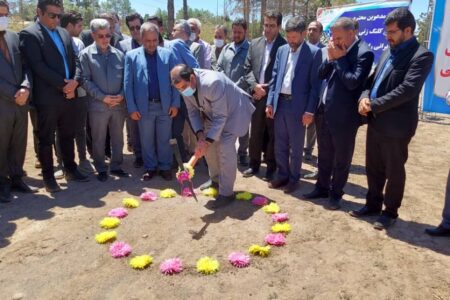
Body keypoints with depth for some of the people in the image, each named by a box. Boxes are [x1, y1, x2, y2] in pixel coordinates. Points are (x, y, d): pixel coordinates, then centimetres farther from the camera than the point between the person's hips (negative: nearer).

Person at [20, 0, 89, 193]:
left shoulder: (64, 33, 15)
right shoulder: (29, 34, -6)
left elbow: (75, 60, 11)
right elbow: (38, 66, -15)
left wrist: (75, 81, -8)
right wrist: (63, 85, -15)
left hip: (69, 95, 6)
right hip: (47, 98, -6)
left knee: (68, 136, 16)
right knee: (46, 139, 5)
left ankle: (70, 169, 29)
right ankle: (48, 177, 16)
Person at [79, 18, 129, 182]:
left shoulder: (119, 54, 7)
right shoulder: (86, 54, -2)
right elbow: (86, 80, -7)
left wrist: (121, 95, -8)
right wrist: (103, 97, -14)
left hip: (119, 104, 3)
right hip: (98, 105, -3)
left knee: (117, 137, 12)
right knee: (98, 139, 7)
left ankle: (116, 166, 26)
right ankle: (101, 169, 22)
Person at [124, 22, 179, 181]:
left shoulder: (168, 54, 3)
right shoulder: (131, 56, 0)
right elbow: (128, 84, -1)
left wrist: (175, 103, -3)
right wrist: (132, 108, -6)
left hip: (165, 105, 0)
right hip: (144, 106, 0)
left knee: (164, 139, 10)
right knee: (147, 140, 11)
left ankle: (165, 167, 24)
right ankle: (150, 168, 26)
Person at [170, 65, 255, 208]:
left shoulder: (212, 83, -38)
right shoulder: (185, 85, -15)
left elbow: (220, 117, -34)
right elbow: (193, 112, -5)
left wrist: (207, 141, -33)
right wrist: (200, 135, -18)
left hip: (232, 111, -7)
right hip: (211, 114, 7)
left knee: (225, 148, -16)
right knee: (210, 146, 9)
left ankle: (226, 193, -5)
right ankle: (216, 179, 32)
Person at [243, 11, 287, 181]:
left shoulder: (285, 46, -6)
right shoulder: (255, 44, 10)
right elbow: (248, 68, 8)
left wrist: (267, 89, -12)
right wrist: (254, 86, -8)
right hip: (257, 95, 5)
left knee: (272, 134, 6)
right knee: (255, 133, 12)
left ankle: (271, 167, 19)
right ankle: (254, 164, 26)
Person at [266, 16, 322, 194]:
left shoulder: (314, 52, -6)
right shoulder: (282, 50, 9)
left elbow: (315, 84, -8)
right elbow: (275, 77, 11)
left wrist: (310, 110, -13)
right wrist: (270, 102, 5)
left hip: (298, 105, -5)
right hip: (279, 103, 5)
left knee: (295, 146, 8)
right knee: (280, 145, 13)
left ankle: (294, 178, 23)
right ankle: (282, 175, 29)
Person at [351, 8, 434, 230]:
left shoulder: (421, 55, -11)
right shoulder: (389, 52, 13)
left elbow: (407, 90, -22)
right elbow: (373, 79, 14)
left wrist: (374, 104, -20)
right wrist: (364, 97, -7)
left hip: (396, 126, -7)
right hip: (375, 122, 7)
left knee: (394, 172, 8)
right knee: (373, 168, 16)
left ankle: (390, 212, 24)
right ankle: (373, 204, 33)